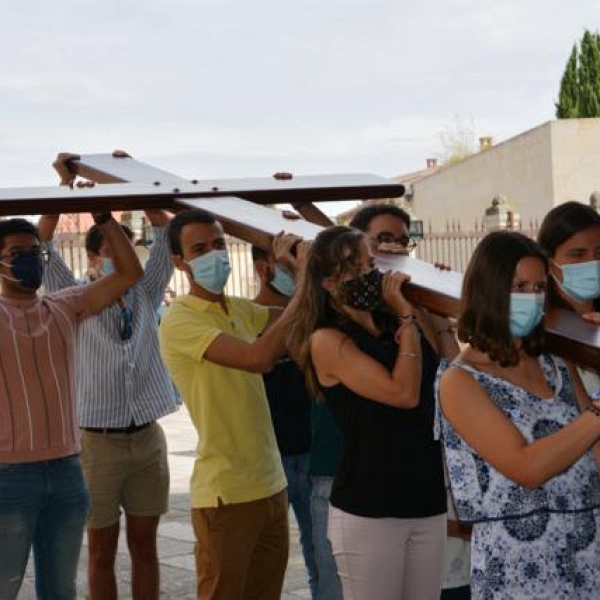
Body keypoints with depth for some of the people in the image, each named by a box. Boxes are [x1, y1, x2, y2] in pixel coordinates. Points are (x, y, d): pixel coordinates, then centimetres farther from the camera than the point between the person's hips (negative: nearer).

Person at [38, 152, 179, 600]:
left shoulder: (146, 295, 6)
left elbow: (166, 230, 2)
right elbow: (41, 245, -11)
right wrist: (66, 182, -12)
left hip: (148, 437, 3)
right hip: (98, 440, -3)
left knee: (145, 545, 11)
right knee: (102, 550, 6)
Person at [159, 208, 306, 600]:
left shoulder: (240, 309, 10)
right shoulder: (180, 320, -15)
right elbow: (260, 357, -27)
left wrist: (296, 269, -1)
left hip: (270, 484, 8)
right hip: (227, 493, -8)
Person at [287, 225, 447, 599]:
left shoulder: (395, 324, 8)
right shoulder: (328, 340, -10)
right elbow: (404, 393, -18)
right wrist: (408, 318, -11)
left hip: (428, 502, 6)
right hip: (368, 512, -6)